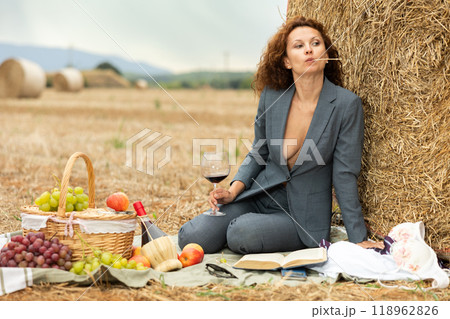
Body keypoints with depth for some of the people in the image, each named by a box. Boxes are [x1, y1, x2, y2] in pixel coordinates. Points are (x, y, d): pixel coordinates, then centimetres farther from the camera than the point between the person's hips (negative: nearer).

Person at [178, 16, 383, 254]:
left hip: (303, 214, -3)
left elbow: (345, 175, -11)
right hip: (260, 197, 3)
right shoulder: (271, 95, -3)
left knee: (242, 234, -31)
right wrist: (233, 190, -7)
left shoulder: (346, 104, -13)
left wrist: (358, 239, -12)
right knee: (193, 238, -16)